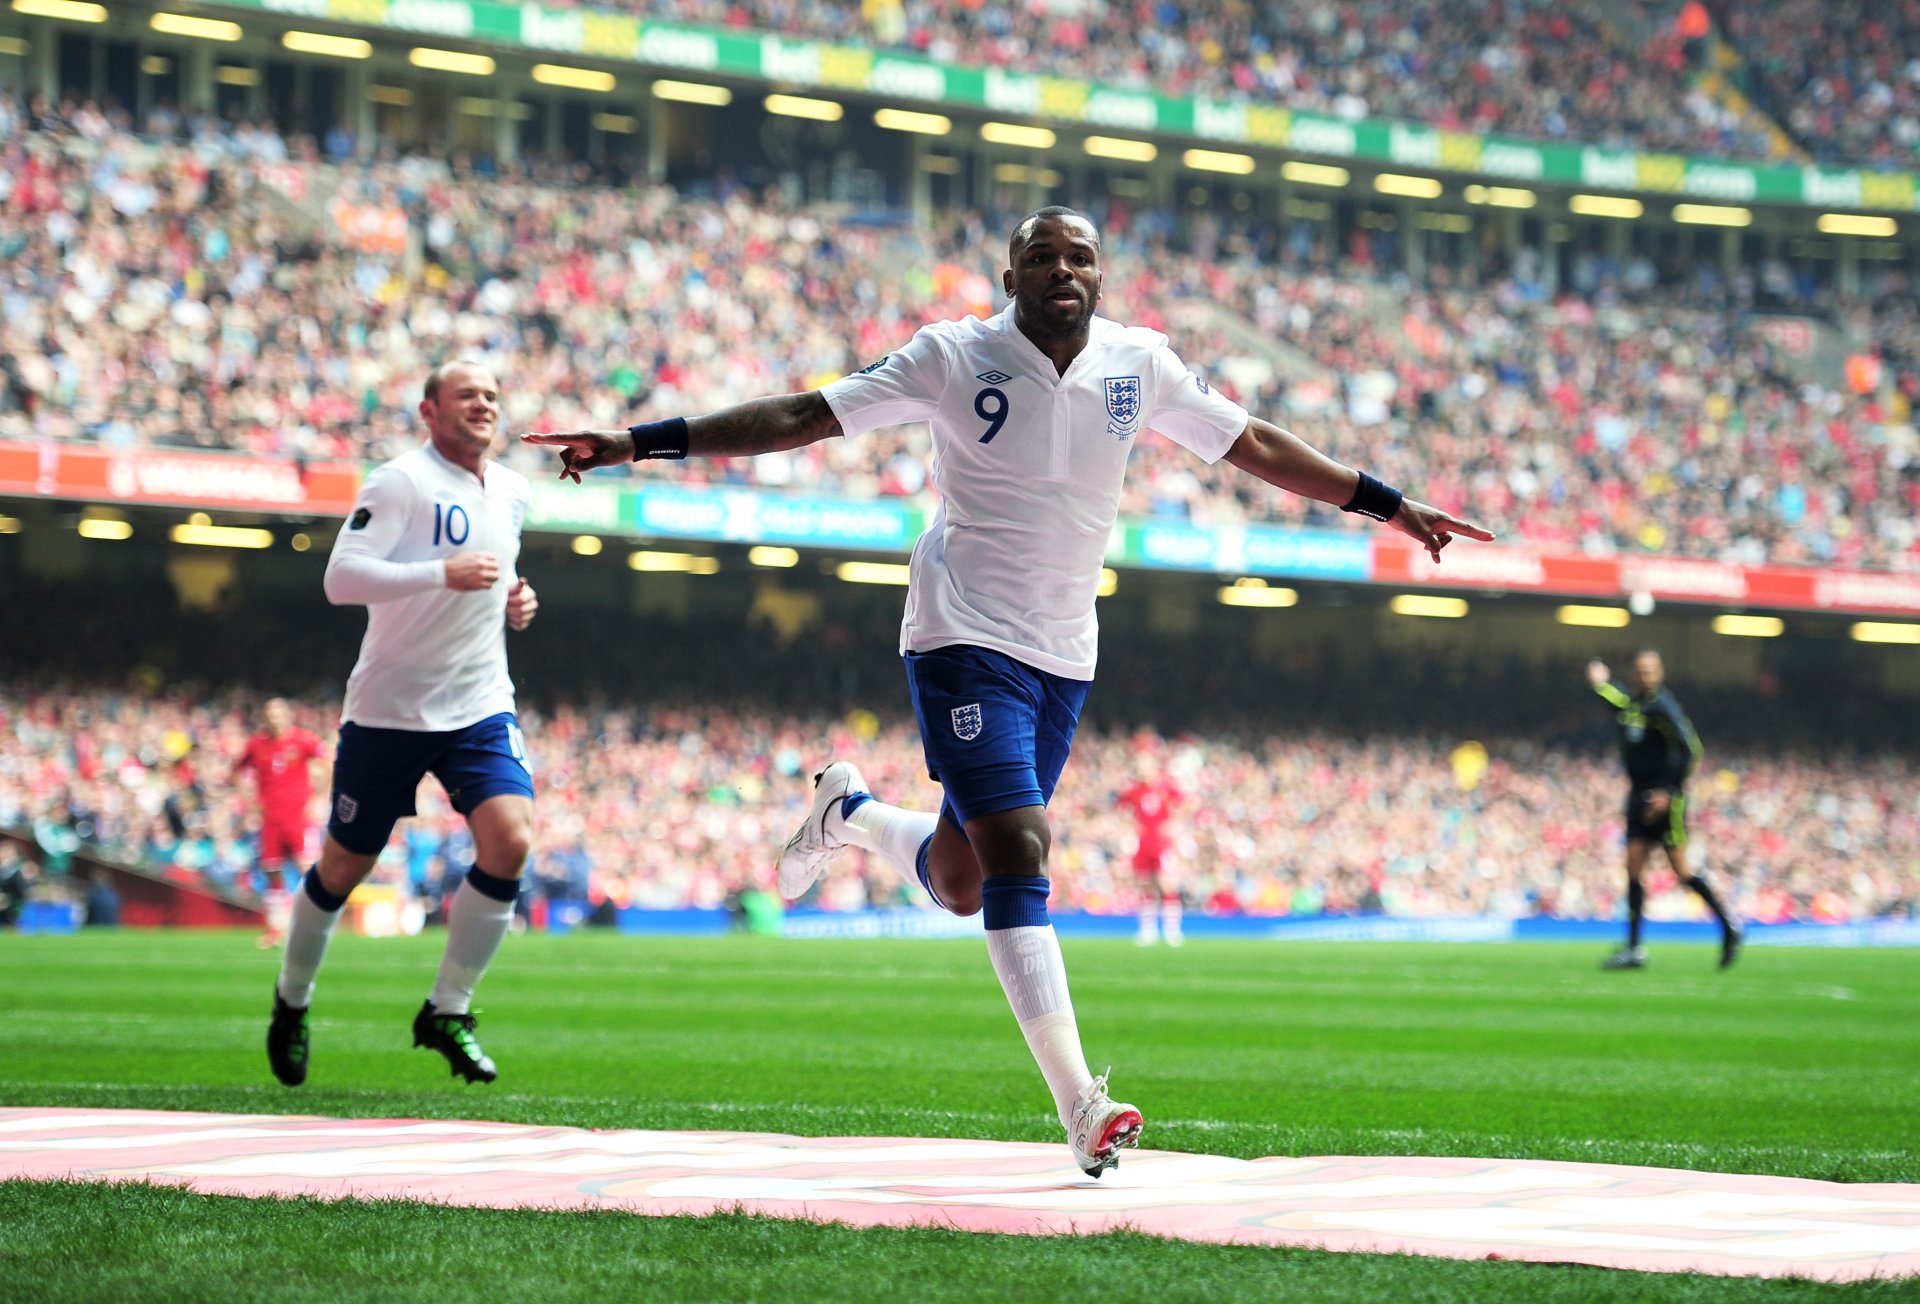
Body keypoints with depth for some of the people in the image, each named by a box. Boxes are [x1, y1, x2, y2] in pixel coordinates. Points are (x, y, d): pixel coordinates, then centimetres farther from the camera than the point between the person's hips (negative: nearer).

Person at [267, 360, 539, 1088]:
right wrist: (444, 574, -31)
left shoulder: (511, 492, 11)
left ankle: (448, 1011, -3)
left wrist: (512, 604, 7)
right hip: (388, 711, -5)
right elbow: (341, 577, -22)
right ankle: (293, 1000, 32)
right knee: (345, 865, 5)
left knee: (509, 839, -17)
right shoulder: (401, 482, -13)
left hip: (480, 707, 5)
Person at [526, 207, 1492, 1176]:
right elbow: (804, 417, -9)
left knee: (962, 884, 9)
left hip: (1064, 657, 5)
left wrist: (1386, 504, 15)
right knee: (1017, 855, -20)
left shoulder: (1139, 364, 2)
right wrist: (640, 442, -14)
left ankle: (852, 815, 42)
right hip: (965, 640, -5)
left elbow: (1255, 447, 13)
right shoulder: (956, 357, -9)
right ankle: (1079, 1106, -23)